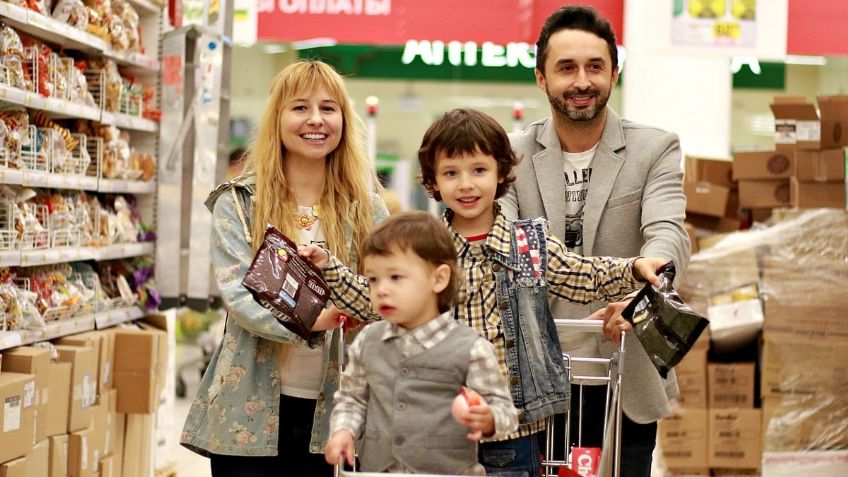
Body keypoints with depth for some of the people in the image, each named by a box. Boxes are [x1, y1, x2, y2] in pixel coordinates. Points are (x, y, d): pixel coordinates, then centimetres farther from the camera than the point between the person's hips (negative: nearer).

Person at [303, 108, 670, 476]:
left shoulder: (533, 245, 4)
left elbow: (588, 278, 9)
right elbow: (366, 298, 2)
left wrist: (635, 268, -5)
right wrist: (325, 266, -10)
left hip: (514, 424, 0)